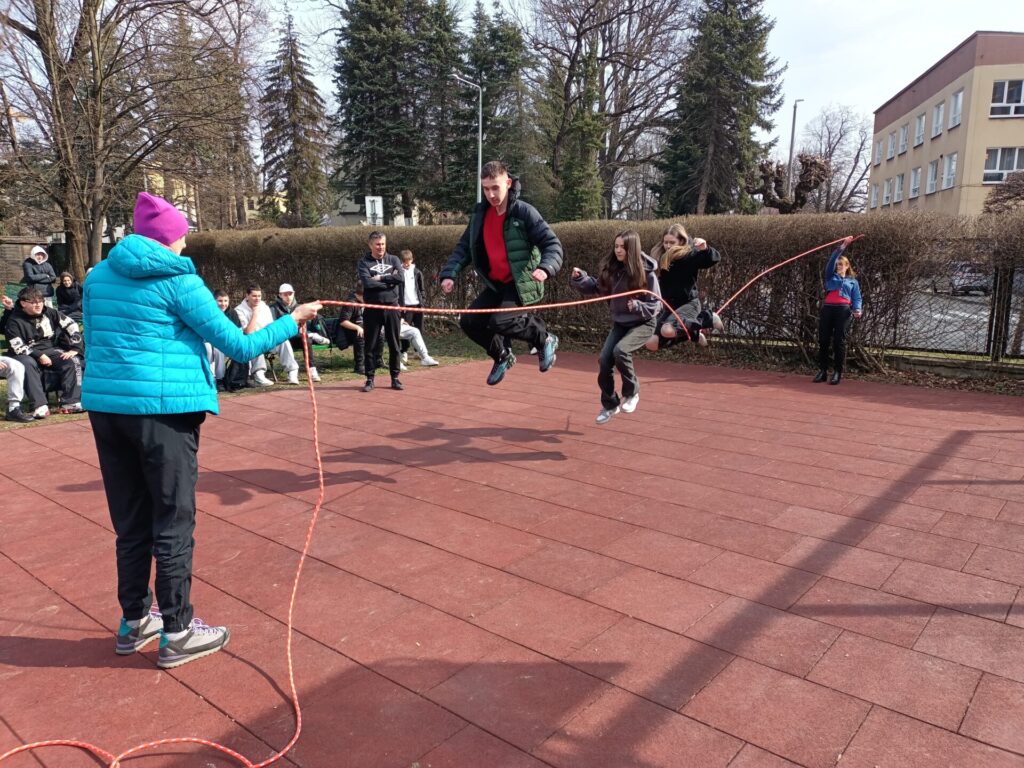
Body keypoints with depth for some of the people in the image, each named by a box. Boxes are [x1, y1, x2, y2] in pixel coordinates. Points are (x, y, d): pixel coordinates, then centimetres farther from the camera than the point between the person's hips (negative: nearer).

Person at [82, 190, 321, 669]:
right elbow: (238, 347, -8)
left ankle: (134, 623, 29)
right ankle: (177, 634, 14)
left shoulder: (99, 276, 11)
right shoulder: (179, 281, -7)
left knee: (130, 522, 16)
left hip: (105, 406, 7)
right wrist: (292, 321, 2)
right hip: (162, 410, -6)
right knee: (173, 524, 4)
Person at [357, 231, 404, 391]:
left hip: (392, 307, 2)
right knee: (370, 346, 4)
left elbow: (401, 278, -9)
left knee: (394, 345, 6)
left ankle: (395, 378, 16)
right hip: (372, 309, -2)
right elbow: (367, 283, -15)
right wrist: (390, 280, -10)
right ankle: (370, 379, 14)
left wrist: (380, 278, -10)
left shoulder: (393, 259, 8)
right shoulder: (364, 262, 1)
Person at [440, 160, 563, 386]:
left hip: (522, 283, -7)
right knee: (470, 322, 0)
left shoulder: (524, 212, -14)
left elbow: (552, 244, -16)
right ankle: (502, 356, 25)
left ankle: (544, 340, 1)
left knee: (500, 321, -26)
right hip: (495, 284, 7)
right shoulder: (480, 214, 4)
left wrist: (545, 267, -37)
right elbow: (464, 248, 9)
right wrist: (449, 273, -8)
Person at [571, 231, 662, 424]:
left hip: (643, 323, -5)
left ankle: (632, 392, -6)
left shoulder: (646, 273, -17)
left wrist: (637, 306, -30)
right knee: (604, 361, -4)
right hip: (620, 323, 5)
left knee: (620, 351, -30)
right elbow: (596, 288, 5)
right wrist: (580, 278, -12)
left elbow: (655, 305, -12)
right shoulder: (611, 268, -5)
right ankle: (609, 405, 18)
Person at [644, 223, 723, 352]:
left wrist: (705, 248, -41)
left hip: (689, 303, -7)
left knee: (667, 330, -35)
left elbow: (715, 258, -25)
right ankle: (693, 333, 20)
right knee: (652, 345, 0)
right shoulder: (659, 256, 1)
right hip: (669, 306, 7)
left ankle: (707, 318, -6)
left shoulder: (690, 254, -14)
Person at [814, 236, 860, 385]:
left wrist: (857, 309, -11)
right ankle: (822, 371, 5)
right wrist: (841, 247, -5)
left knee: (839, 341, -6)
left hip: (844, 310, -2)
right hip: (827, 308, 2)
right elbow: (831, 260, 6)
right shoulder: (831, 276, 20)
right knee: (823, 340, -1)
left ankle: (838, 372, -5)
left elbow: (857, 298, 9)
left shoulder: (853, 281, 18)